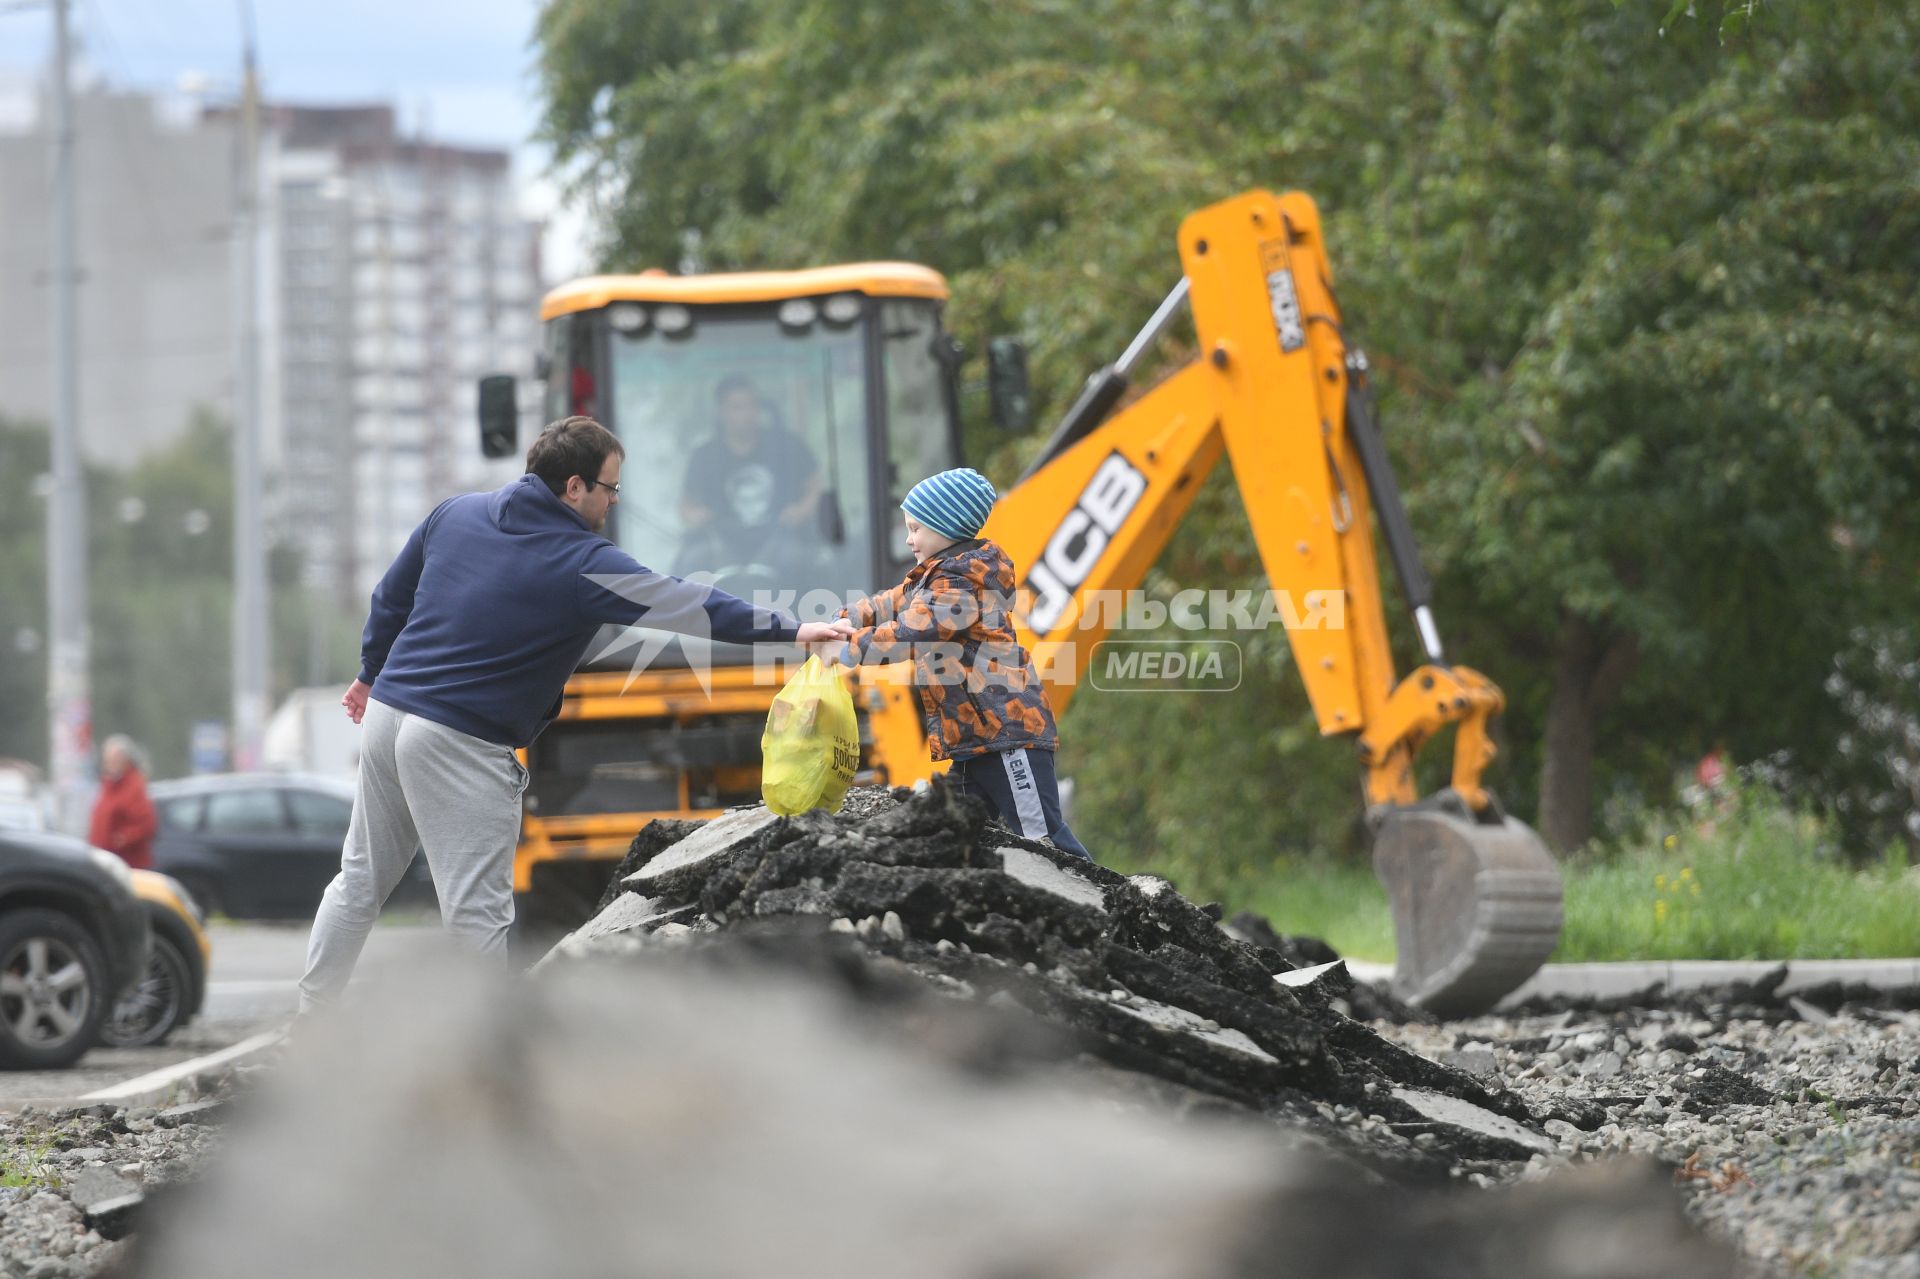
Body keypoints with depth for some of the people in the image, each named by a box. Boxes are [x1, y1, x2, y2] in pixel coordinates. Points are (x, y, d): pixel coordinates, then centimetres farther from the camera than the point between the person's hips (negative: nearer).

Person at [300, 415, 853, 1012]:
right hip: (462, 745, -7)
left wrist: (372, 674, 31)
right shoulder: (584, 565, -14)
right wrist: (790, 630, -11)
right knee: (477, 914, -1)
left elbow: (389, 598, 16)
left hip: (389, 712, 7)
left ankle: (310, 1018, 25)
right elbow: (687, 605, -15)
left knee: (361, 879, 18)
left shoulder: (455, 513, 6)